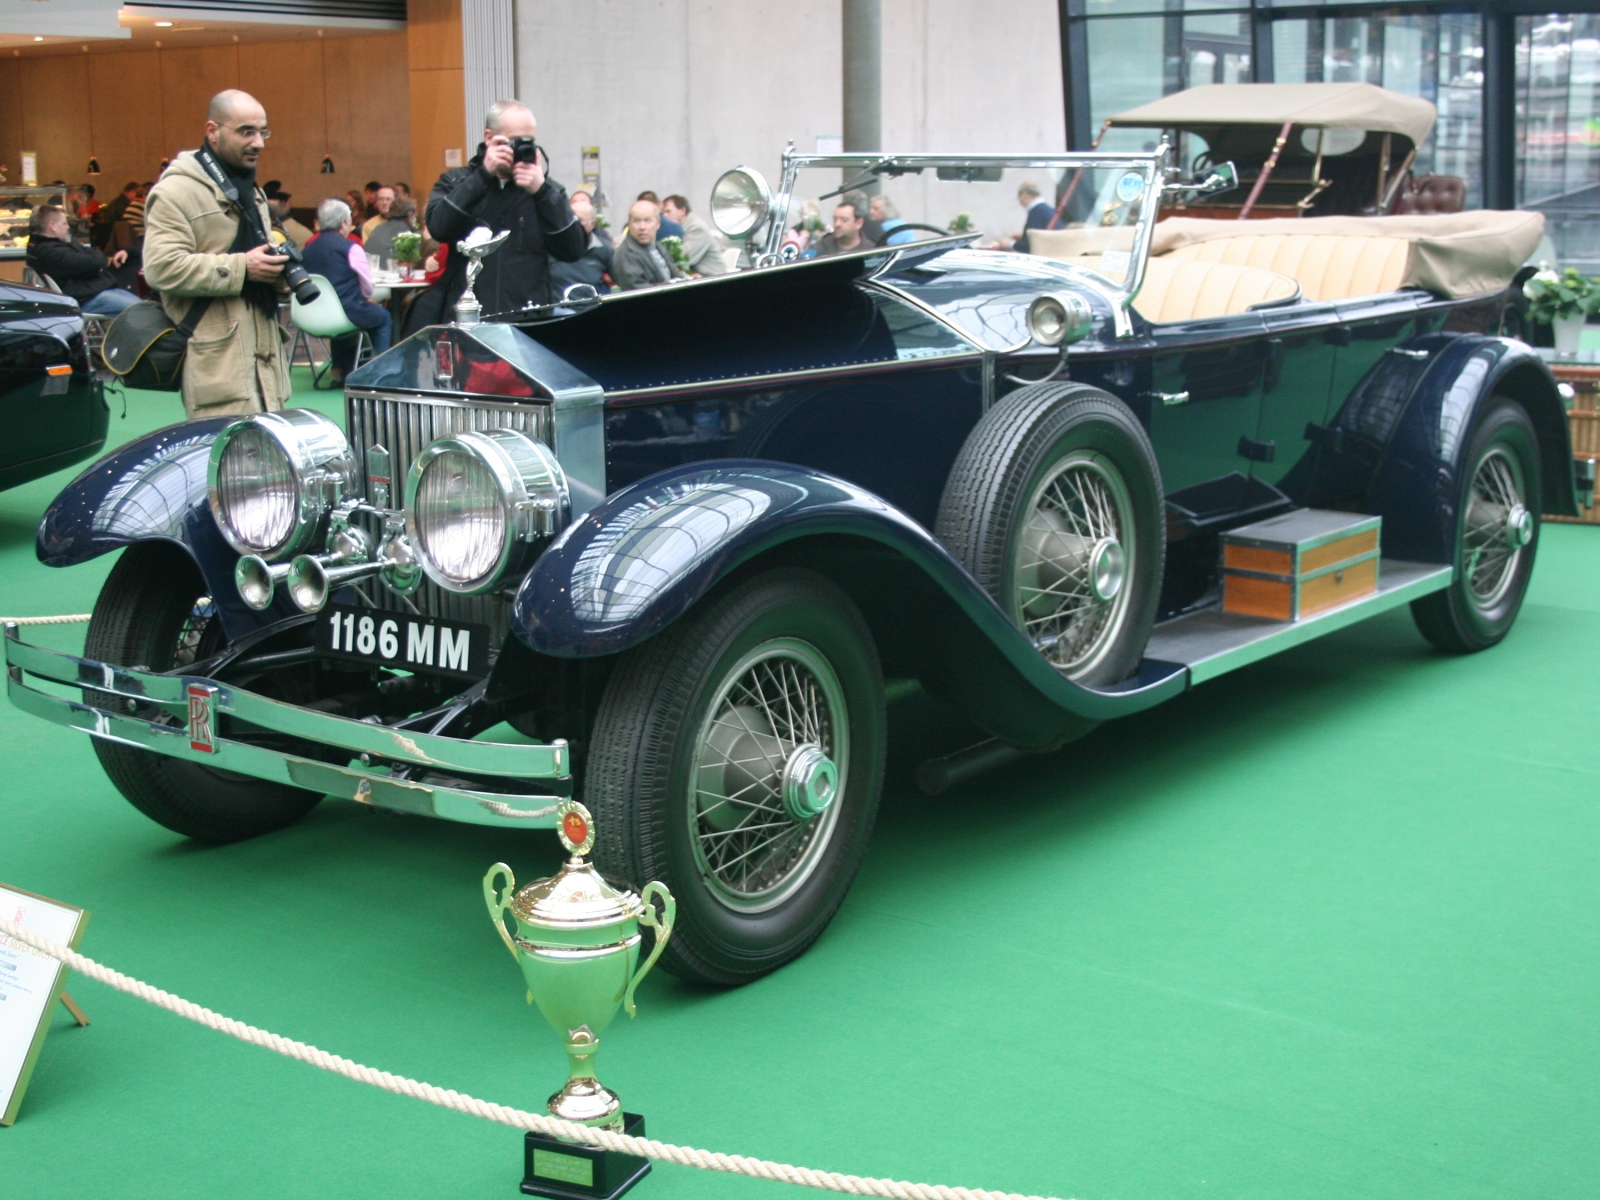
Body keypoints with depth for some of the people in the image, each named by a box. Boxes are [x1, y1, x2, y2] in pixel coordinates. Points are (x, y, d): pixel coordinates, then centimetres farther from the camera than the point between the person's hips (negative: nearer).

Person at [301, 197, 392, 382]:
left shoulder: (309, 248, 7)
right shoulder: (350, 248, -11)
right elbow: (367, 286, -5)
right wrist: (365, 298, 18)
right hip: (347, 313, -6)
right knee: (382, 316, 20)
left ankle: (339, 370, 36)